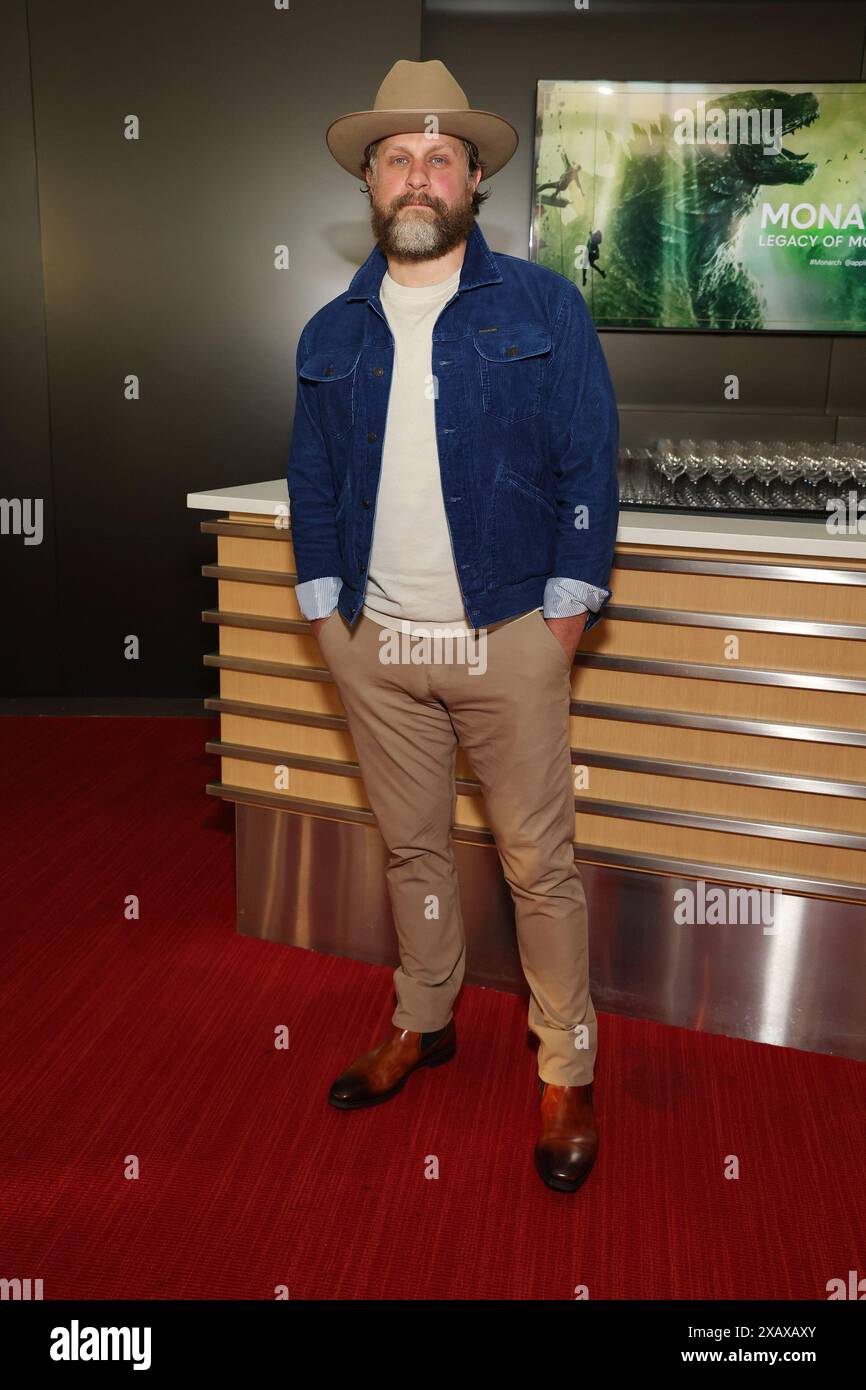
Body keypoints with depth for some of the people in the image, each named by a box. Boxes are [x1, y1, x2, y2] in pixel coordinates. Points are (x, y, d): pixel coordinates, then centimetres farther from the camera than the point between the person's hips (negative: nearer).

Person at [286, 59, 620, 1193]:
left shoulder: (542, 308, 1)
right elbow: (311, 481, 14)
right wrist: (324, 609, 5)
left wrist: (568, 608, -7)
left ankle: (568, 1074, 20)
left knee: (540, 864, 3)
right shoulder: (332, 333, 11)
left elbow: (589, 464, -2)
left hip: (507, 637, -3)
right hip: (374, 643, 4)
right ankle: (423, 1025, 36)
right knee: (412, 848, 16)